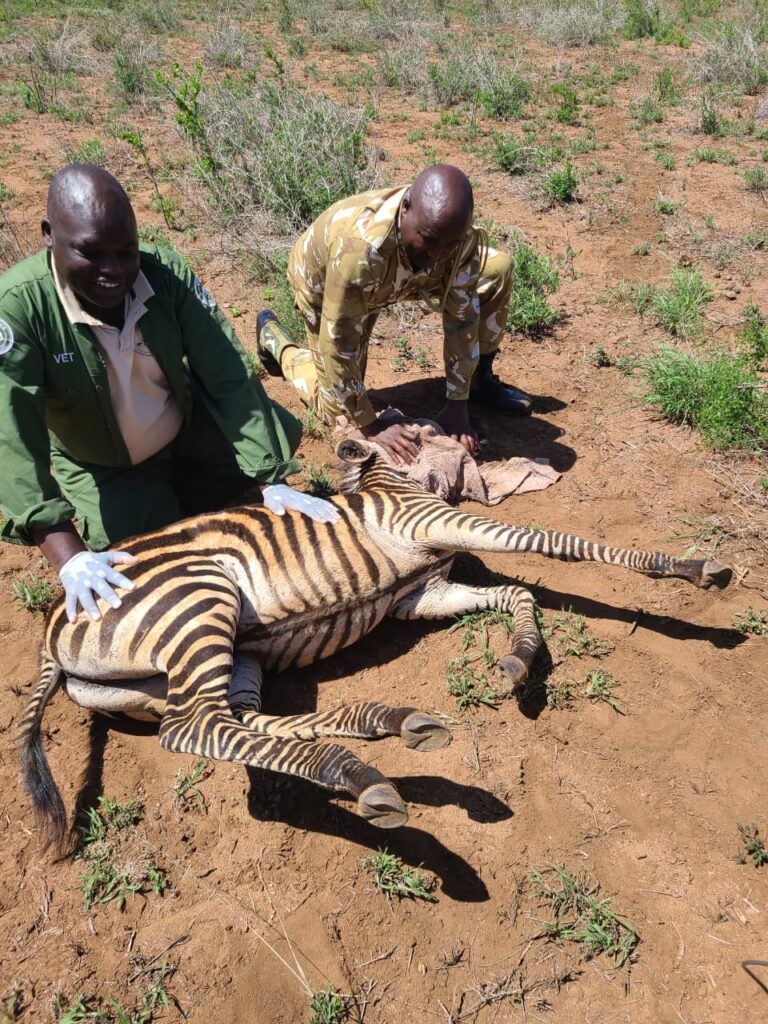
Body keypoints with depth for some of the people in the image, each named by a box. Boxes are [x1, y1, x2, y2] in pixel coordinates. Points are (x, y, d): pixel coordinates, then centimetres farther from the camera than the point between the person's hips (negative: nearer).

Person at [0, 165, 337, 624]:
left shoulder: (167, 273, -23)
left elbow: (230, 377, -23)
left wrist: (272, 480, -30)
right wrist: (68, 555, -46)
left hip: (187, 429, 3)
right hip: (103, 468, -2)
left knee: (281, 432, -10)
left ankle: (180, 492, 15)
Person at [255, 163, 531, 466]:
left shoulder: (456, 230, -32)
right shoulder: (359, 246, -47)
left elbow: (462, 315, -20)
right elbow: (338, 347, -39)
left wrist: (456, 405, -21)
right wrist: (372, 430, -34)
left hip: (400, 273, 4)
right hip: (324, 280, -4)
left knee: (497, 269, -9)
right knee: (340, 409, 1)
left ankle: (480, 379, 10)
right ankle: (271, 336, 23)